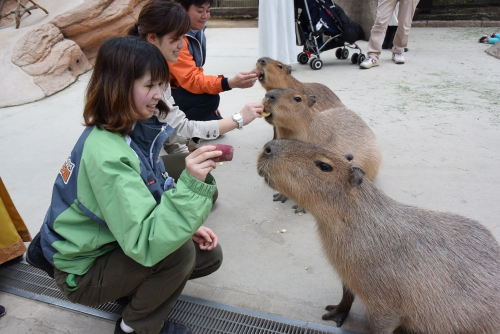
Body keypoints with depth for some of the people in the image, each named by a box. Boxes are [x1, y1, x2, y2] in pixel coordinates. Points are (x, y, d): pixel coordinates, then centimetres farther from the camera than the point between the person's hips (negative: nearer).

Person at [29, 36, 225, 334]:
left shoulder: (138, 127, -7)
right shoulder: (105, 154, -34)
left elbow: (154, 196, 6)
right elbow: (145, 244, -39)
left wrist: (190, 225, -6)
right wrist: (190, 184, -47)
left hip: (118, 243, 7)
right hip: (83, 272, -7)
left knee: (210, 254, 2)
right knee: (179, 252, -28)